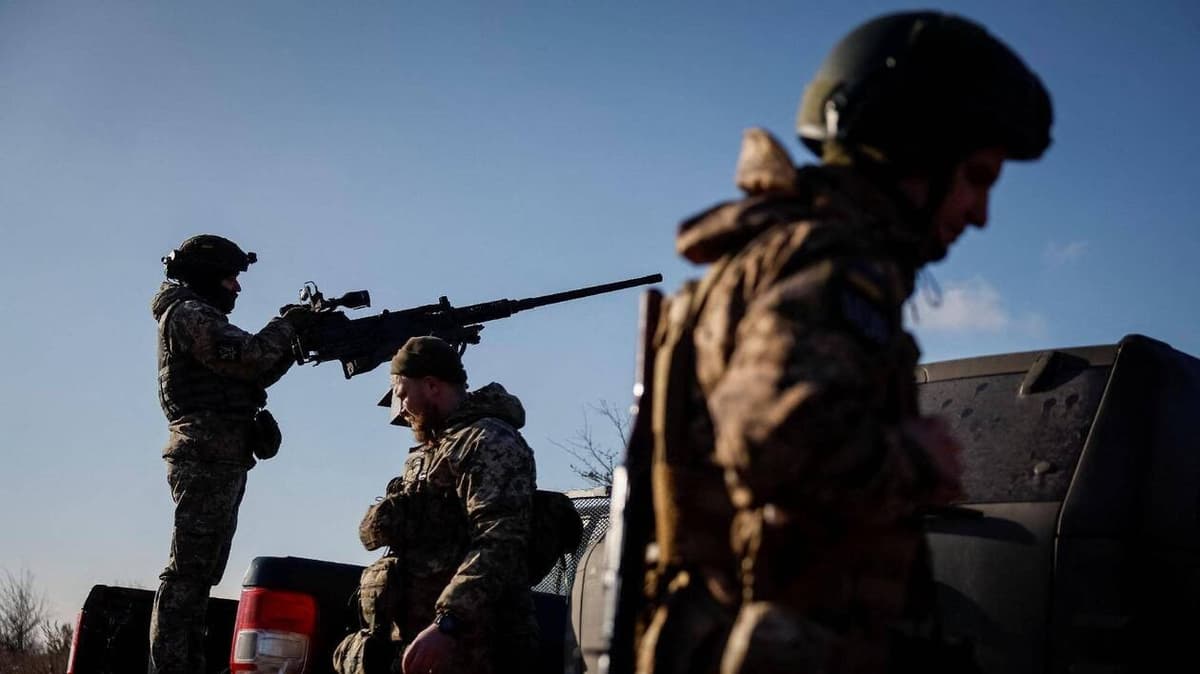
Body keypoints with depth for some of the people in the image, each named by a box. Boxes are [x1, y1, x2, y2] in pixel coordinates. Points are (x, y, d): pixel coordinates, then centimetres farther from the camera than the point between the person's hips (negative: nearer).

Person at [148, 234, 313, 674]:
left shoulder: (198, 316, 25)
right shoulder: (189, 313, -6)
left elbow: (254, 375, 22)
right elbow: (249, 357, -19)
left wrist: (293, 340, 11)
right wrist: (287, 325, -4)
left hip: (216, 462, 10)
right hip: (208, 461, -10)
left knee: (197, 574, 10)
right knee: (187, 573, -12)